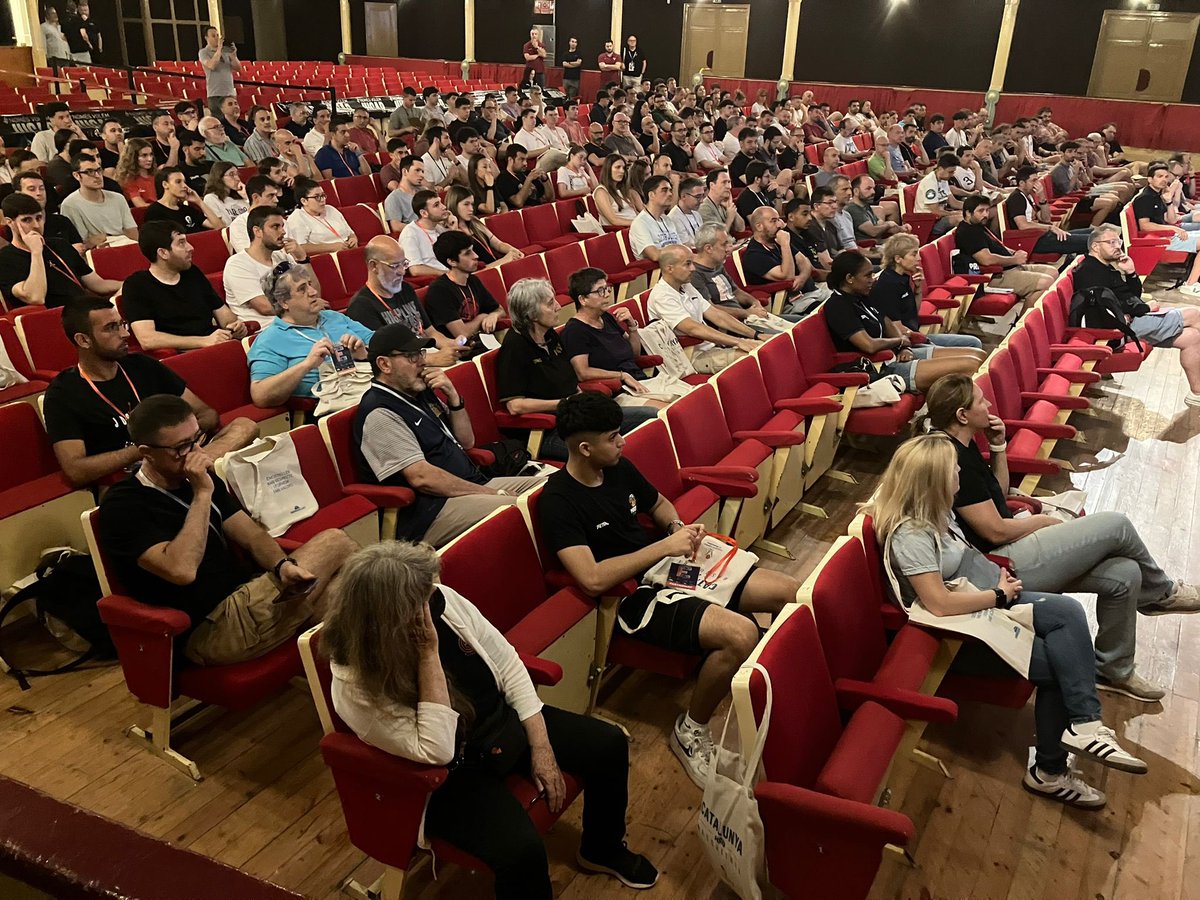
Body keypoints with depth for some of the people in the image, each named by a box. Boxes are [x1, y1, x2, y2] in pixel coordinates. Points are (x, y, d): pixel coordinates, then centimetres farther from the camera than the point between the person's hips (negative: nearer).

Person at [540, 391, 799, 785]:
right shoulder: (557, 501, -18)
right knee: (740, 634, -31)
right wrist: (664, 546, -23)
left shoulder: (620, 468, 5)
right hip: (636, 596, -8)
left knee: (794, 593, -3)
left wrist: (678, 528, 1)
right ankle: (690, 730, -6)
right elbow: (593, 579, -28)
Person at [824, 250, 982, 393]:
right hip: (884, 369, -10)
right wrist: (900, 341, -6)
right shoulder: (837, 307, -17)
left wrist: (905, 348, -2)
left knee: (978, 355, 2)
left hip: (899, 354, 10)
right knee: (969, 365, -18)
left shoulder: (861, 297, 13)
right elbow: (869, 345, -25)